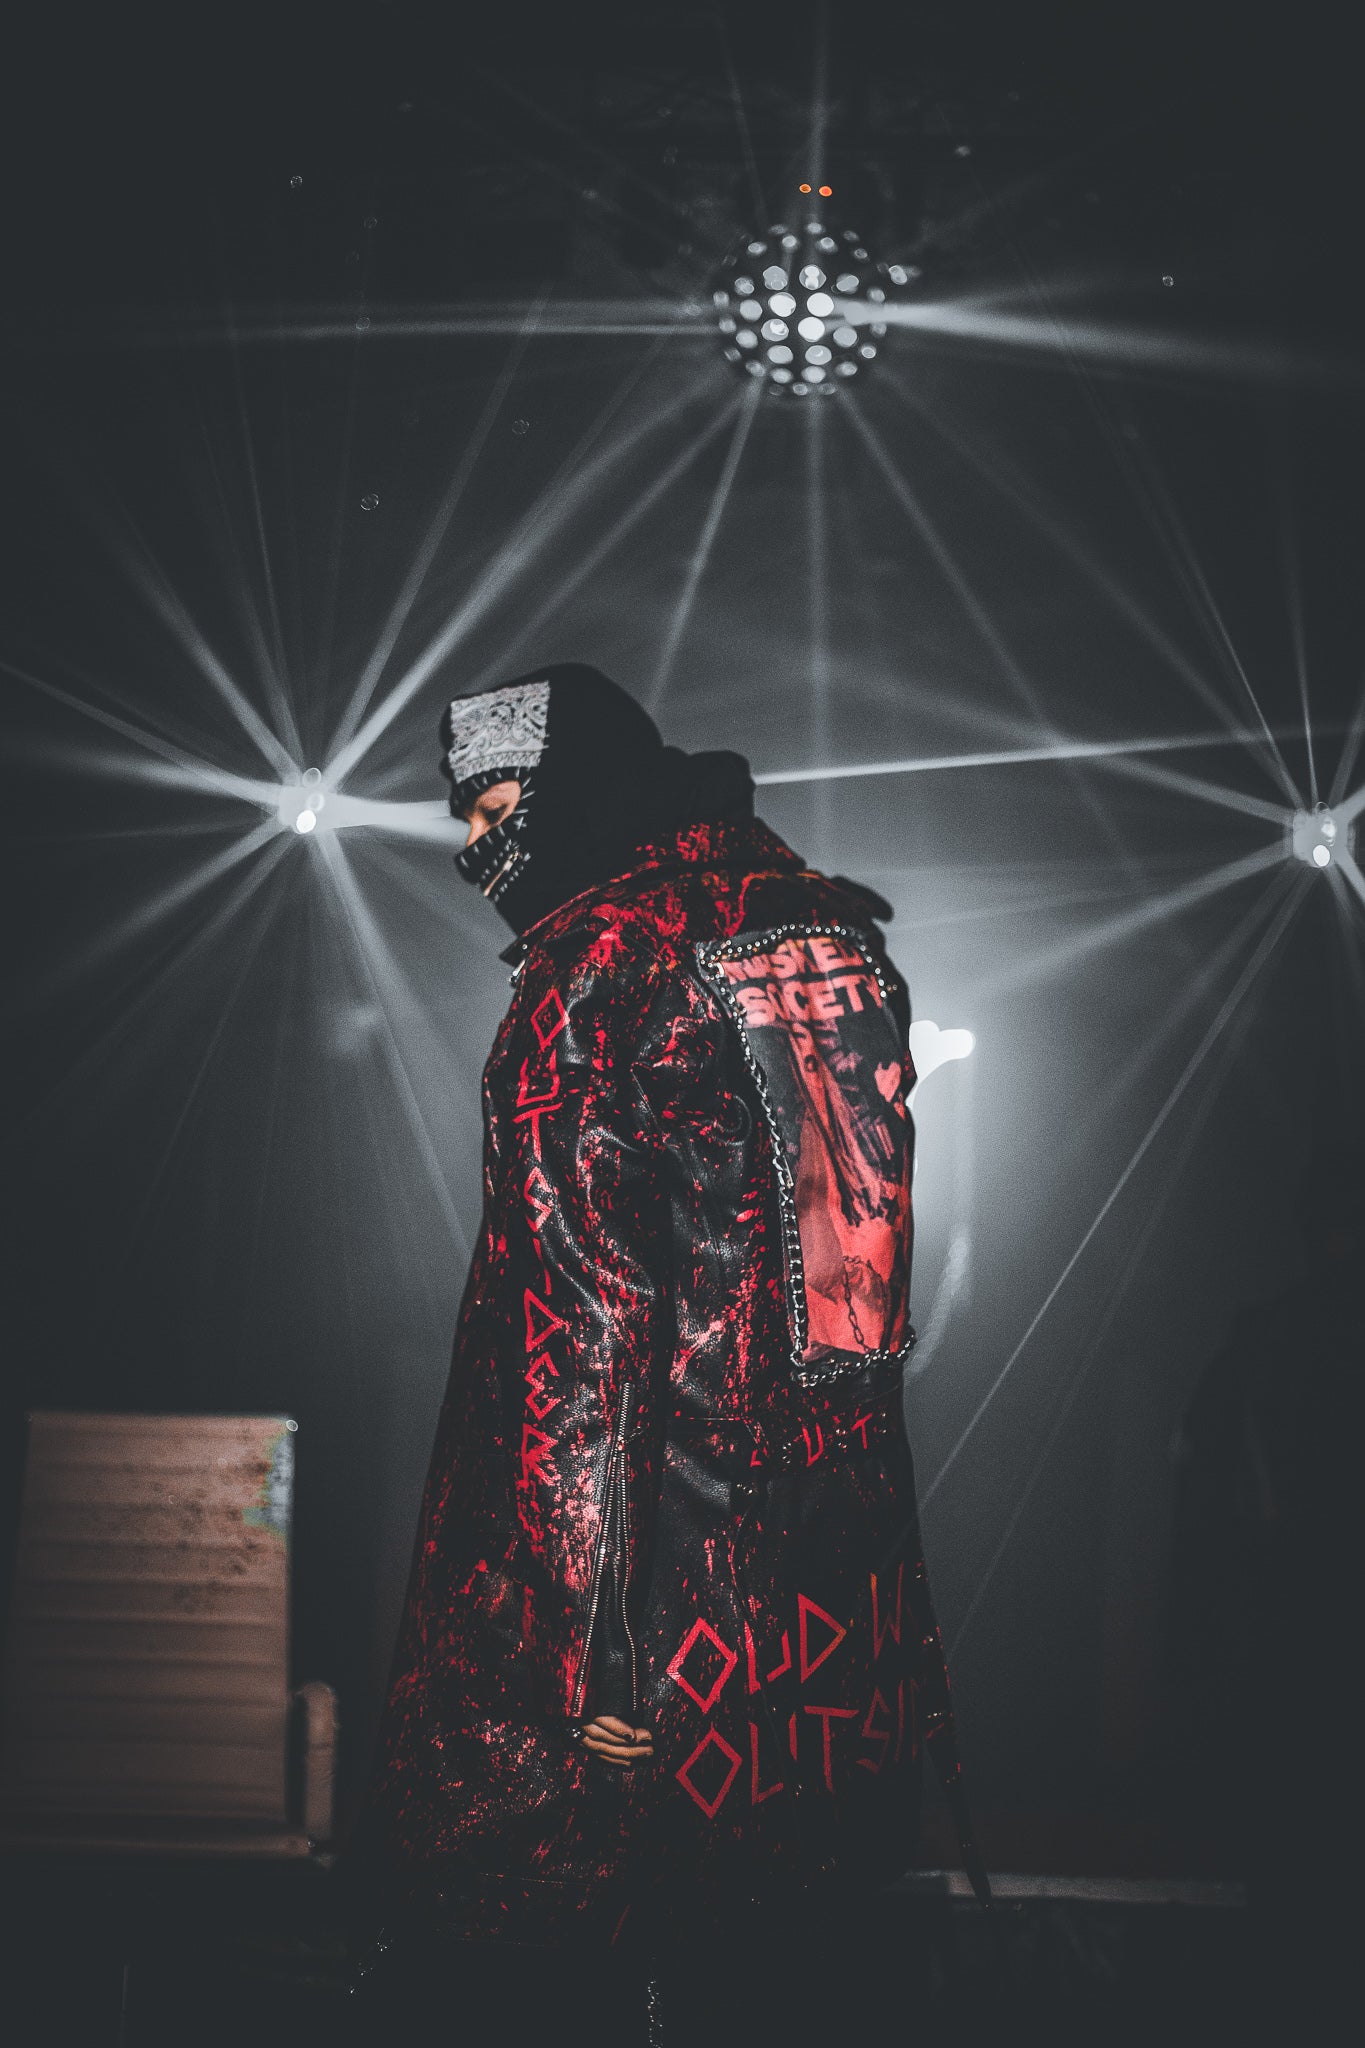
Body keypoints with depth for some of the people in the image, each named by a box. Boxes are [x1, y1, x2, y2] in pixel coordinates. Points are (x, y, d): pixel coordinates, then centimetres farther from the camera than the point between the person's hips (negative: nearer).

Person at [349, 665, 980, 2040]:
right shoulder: (819, 923, 8)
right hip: (843, 1502, 8)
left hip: (664, 1516, -7)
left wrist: (587, 1627, -21)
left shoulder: (595, 968, -16)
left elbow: (581, 1310, -21)